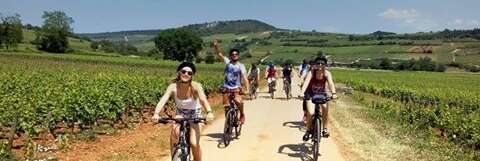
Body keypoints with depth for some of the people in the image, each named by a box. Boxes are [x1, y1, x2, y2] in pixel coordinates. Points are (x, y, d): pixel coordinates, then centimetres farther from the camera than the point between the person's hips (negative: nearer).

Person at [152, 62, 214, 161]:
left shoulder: (196, 87, -27)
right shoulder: (173, 87, -22)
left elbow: (203, 100, -44)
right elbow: (162, 101, -35)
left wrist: (209, 112, -63)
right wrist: (156, 113, -53)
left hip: (195, 114, -2)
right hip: (180, 114, 2)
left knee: (194, 143, -16)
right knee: (175, 130, -28)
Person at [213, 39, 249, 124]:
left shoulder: (241, 66, -4)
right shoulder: (228, 62, 3)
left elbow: (244, 77, -14)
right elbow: (219, 54, -3)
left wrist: (247, 89, -27)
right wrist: (216, 46, -22)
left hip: (236, 88, -3)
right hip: (227, 88, 3)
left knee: (238, 101, -29)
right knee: (226, 106, 2)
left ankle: (242, 114, -2)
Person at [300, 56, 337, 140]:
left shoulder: (327, 73, -18)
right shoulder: (311, 72, -23)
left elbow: (331, 83, -32)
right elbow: (306, 82, -36)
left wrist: (334, 93, -51)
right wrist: (302, 93, -53)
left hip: (322, 93, 2)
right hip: (310, 94, -2)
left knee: (325, 108, -23)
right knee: (310, 113, -19)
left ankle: (325, 129, -4)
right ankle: (308, 131, 4)